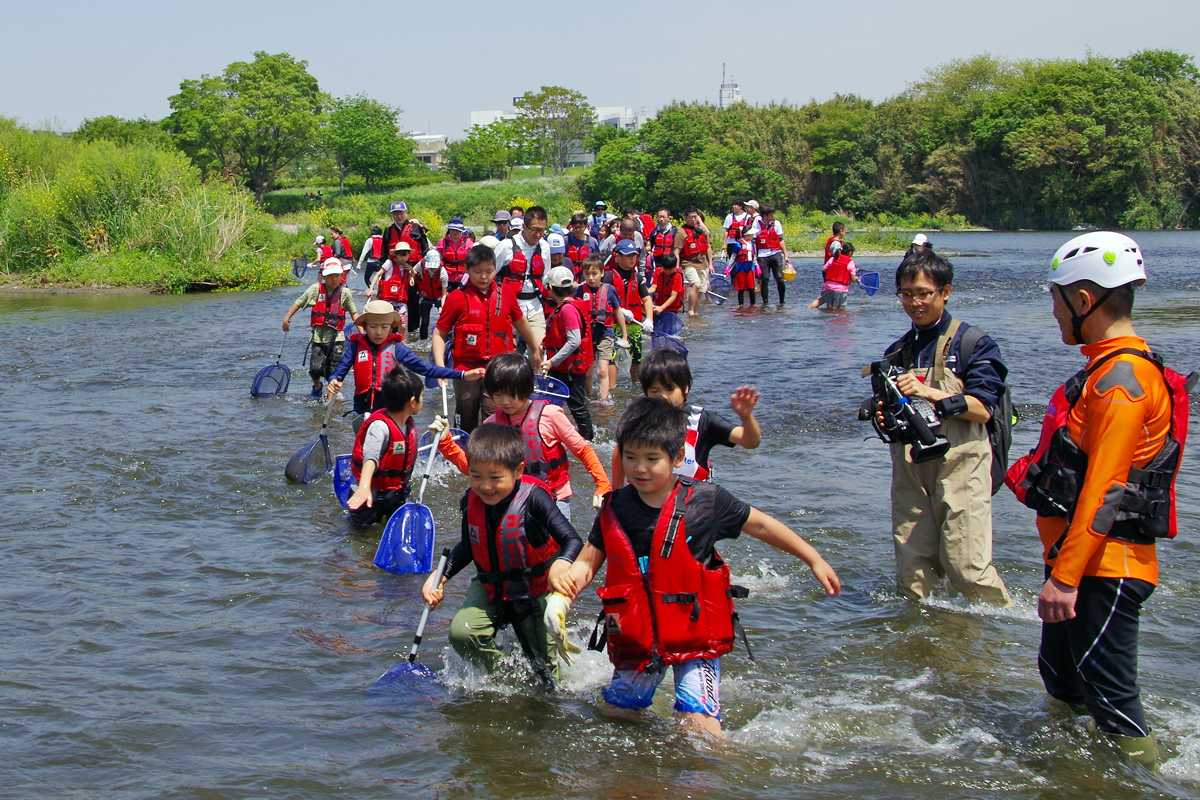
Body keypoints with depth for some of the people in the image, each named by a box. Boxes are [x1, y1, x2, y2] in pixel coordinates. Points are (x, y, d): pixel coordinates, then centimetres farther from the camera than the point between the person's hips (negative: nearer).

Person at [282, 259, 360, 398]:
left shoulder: (344, 292, 1)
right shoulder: (315, 289, -1)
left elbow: (353, 313, 6)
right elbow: (299, 303, 9)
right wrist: (287, 318, 2)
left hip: (336, 338, 0)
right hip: (318, 336, 0)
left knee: (334, 371, -2)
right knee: (316, 369, -8)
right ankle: (317, 386, 25)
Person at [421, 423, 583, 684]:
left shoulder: (532, 499, -27)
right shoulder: (472, 502, -10)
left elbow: (573, 540, -33)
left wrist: (562, 563, -55)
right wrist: (440, 576, -5)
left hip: (536, 591, -3)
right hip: (490, 588, 4)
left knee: (545, 671, 6)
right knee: (462, 633, -23)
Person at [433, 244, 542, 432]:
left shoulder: (505, 296, 4)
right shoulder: (457, 298, -4)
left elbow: (520, 322, 22)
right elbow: (439, 333, -1)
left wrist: (535, 349, 34)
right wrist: (440, 367, -14)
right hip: (466, 371, -1)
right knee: (467, 426, 12)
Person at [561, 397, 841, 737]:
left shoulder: (705, 501, -11)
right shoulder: (614, 510, -3)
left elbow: (760, 525, 1)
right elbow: (589, 561, 0)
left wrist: (814, 560, 5)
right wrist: (569, 581, -23)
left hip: (696, 636, -4)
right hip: (635, 641, 4)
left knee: (699, 718, -17)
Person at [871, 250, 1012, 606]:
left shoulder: (972, 343, 2)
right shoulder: (897, 352, 19)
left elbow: (982, 410, -7)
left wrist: (931, 393, -17)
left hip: (959, 466, -5)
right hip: (909, 467, 5)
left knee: (966, 566, -11)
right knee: (912, 573, 0)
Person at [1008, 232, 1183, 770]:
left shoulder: (1123, 376, -18)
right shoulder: (1111, 367, 15)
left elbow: (1104, 489, -24)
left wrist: (1064, 576, -25)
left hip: (1105, 565, -11)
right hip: (1082, 561, 11)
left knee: (1109, 694, -6)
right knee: (1060, 677, 19)